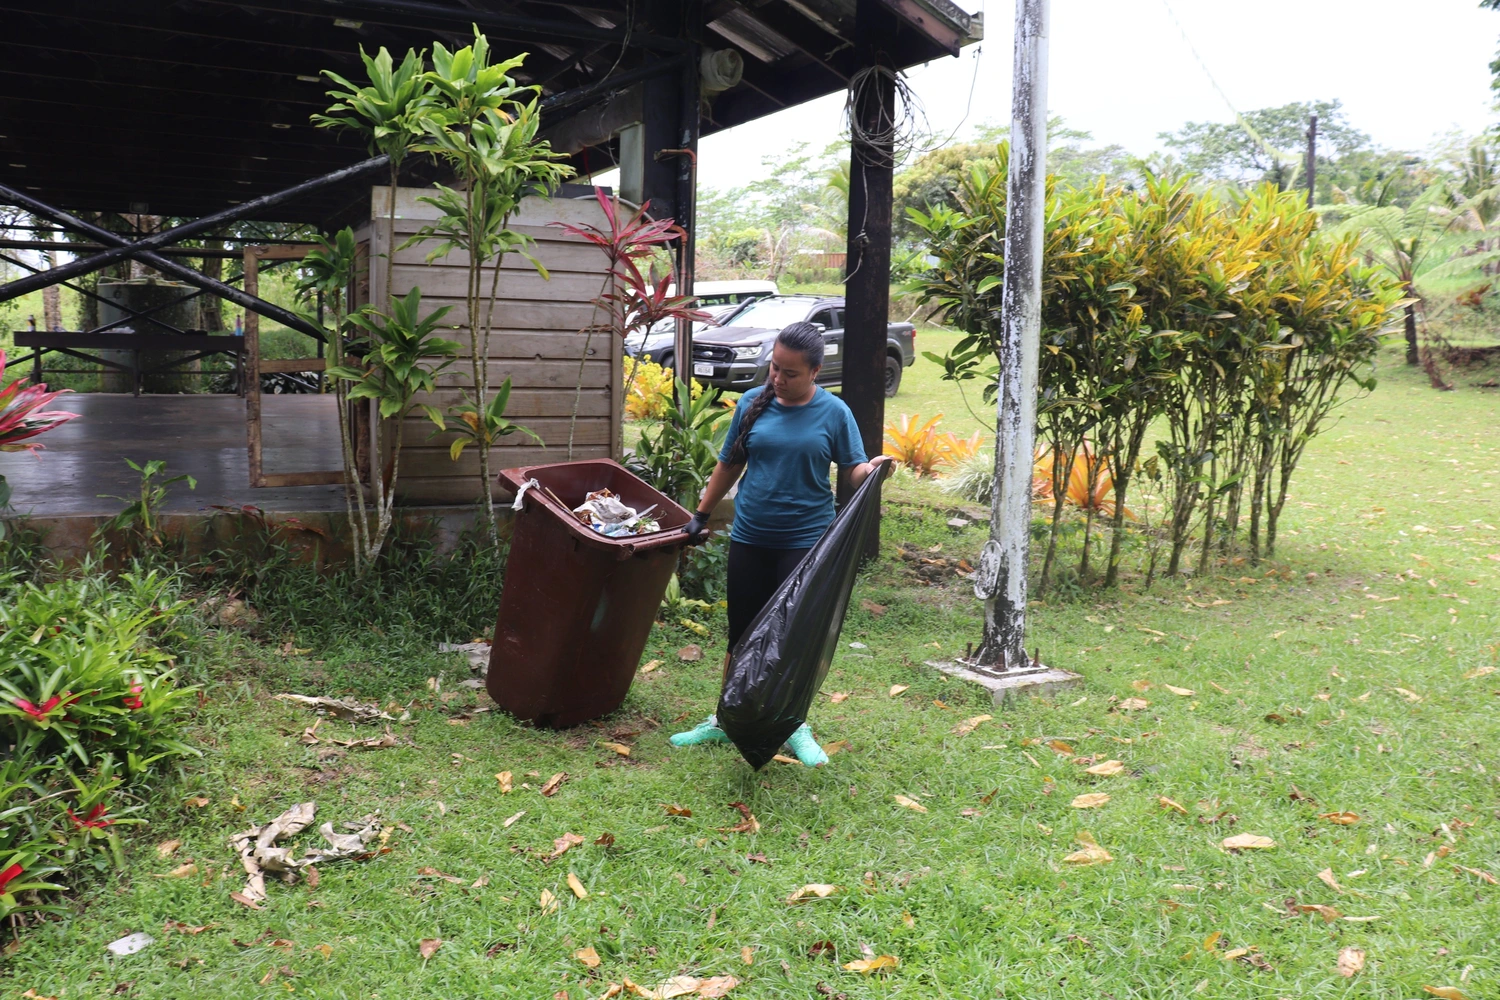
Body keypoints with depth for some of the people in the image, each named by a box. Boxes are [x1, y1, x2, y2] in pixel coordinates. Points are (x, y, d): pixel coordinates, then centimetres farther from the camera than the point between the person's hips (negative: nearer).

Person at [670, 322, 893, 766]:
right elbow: (729, 465, 11)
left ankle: (796, 728, 18)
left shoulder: (834, 412, -4)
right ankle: (725, 720, 25)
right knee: (743, 632, 10)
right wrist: (701, 514, 15)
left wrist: (872, 469, -29)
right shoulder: (753, 403, 2)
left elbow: (854, 470, -6)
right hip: (749, 538, 3)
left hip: (804, 541, -2)